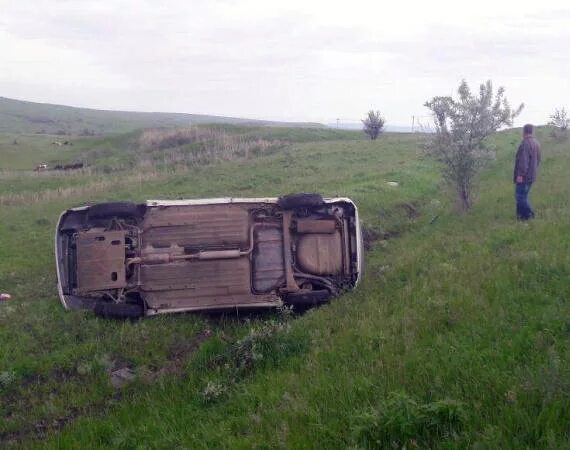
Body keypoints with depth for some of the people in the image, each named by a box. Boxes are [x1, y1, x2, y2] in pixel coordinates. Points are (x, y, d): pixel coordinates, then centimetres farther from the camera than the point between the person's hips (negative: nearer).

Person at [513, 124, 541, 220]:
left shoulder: (525, 143, -17)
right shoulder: (536, 143, 14)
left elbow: (523, 160, -24)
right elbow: (538, 160, 22)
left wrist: (520, 174, -24)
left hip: (523, 176, -9)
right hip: (531, 175, 9)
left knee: (520, 196, -4)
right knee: (524, 196, 14)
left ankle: (529, 213, -3)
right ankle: (521, 214, 16)